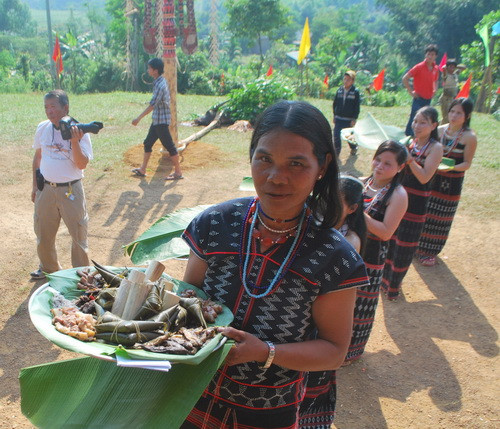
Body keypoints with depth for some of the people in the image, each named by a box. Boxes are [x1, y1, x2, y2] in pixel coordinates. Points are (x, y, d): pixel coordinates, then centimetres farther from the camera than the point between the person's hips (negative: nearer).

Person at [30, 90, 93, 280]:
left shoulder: (79, 131, -11)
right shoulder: (43, 128, 0)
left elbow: (82, 164, -16)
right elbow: (37, 156, 13)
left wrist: (74, 142, -29)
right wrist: (35, 185, 13)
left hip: (70, 190, -4)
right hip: (45, 188, 4)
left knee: (78, 233, 6)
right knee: (43, 233, 16)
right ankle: (48, 268, 40)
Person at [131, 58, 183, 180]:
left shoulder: (160, 85, -20)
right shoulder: (159, 81, 9)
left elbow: (152, 105, -23)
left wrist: (139, 118, -21)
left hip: (161, 120, -10)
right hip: (157, 120, 10)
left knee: (169, 146, -2)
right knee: (148, 143, 14)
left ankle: (178, 172, 7)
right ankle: (142, 170, 23)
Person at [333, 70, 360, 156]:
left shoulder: (355, 92, -8)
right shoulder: (339, 90, 3)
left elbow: (357, 107, -7)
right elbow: (335, 103, 11)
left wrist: (354, 119, -10)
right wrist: (334, 115, 10)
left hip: (349, 119, -3)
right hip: (338, 119, 3)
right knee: (336, 136, 1)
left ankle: (354, 148, 37)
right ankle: (336, 151, 15)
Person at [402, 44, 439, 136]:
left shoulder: (436, 68, 7)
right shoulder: (419, 67, -11)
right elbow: (405, 79, -11)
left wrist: (434, 90, 11)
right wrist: (411, 92, -11)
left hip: (428, 100, 6)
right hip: (419, 99, -6)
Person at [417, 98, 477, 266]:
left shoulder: (469, 137, -12)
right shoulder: (441, 130, 0)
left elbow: (467, 163, -11)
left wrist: (450, 168, -27)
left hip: (452, 183, -4)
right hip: (433, 178, 4)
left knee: (440, 218, 7)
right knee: (424, 213, 11)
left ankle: (430, 252, 24)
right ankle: (418, 245, 31)